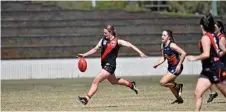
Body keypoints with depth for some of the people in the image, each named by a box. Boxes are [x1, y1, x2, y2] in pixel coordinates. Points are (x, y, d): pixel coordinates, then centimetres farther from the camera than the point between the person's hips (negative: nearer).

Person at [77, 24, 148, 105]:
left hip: (110, 65, -8)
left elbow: (130, 45, -8)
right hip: (104, 65, 8)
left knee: (96, 81, -17)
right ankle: (131, 84, 49)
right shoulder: (103, 40, 7)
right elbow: (95, 49, 13)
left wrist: (140, 52, -15)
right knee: (113, 81, 27)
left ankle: (87, 98, -18)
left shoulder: (117, 41, -8)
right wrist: (84, 55, 5)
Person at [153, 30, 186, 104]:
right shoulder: (162, 46, 1)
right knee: (170, 84, 21)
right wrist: (157, 64, -4)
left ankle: (178, 86, 5)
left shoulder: (172, 45, -24)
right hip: (170, 67, 9)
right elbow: (163, 57, 12)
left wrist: (179, 65, -26)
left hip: (176, 68, -9)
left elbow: (183, 53, -26)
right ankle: (179, 99, 39)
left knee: (162, 82, -16)